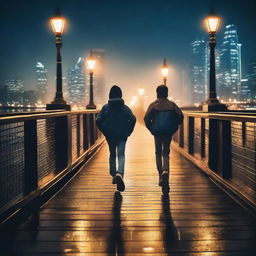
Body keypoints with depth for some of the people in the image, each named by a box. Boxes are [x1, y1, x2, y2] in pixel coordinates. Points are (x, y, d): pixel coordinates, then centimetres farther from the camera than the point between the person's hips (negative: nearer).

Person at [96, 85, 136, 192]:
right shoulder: (125, 108, 2)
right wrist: (128, 132, -1)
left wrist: (105, 131, 3)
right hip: (122, 136, -1)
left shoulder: (106, 107, 0)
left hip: (110, 135, 1)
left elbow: (98, 121, -8)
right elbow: (133, 119, -10)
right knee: (121, 155, -5)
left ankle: (114, 176, 21)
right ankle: (119, 173, -31)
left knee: (112, 155, 19)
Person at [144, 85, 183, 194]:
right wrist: (174, 127, 6)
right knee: (166, 153, 7)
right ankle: (165, 171, -22)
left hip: (157, 132, 0)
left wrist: (151, 128, 1)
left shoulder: (153, 105, -1)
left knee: (158, 153, 15)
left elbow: (146, 118, -11)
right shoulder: (172, 105, 3)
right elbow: (180, 116, -6)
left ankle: (161, 177, 12)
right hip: (169, 132, 1)